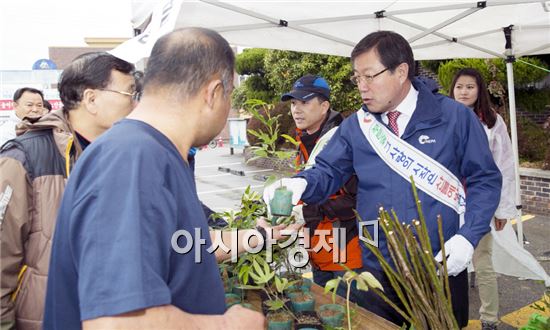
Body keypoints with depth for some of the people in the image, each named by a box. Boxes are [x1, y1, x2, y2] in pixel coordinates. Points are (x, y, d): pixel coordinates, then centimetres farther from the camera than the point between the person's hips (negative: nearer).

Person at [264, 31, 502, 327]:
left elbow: (485, 179, -2)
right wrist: (301, 183, -22)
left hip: (442, 269, -1)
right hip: (376, 272, 2)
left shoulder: (454, 117, -5)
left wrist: (468, 236, -14)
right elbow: (328, 172, 1)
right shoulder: (355, 126, 2)